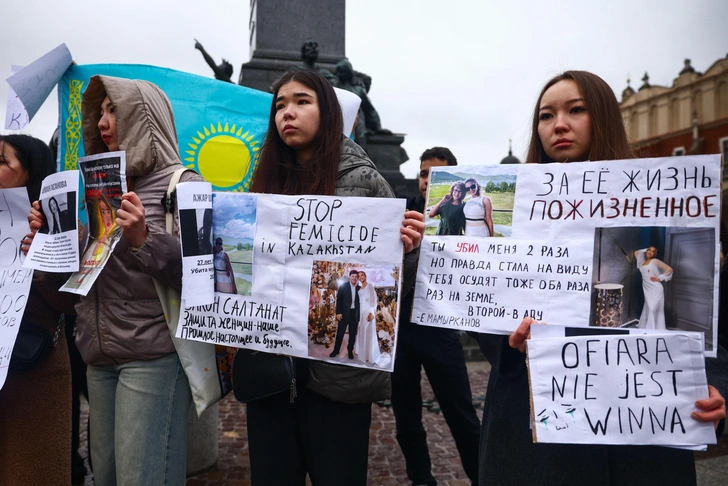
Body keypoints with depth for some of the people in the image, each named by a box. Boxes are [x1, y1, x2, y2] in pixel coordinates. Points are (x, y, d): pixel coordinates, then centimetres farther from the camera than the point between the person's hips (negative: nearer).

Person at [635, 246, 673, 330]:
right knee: (647, 310, 9)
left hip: (655, 290, -7)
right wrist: (645, 250, 17)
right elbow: (636, 253, 29)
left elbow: (669, 269, -9)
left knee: (653, 310, -10)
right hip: (647, 290, 7)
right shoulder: (643, 262, 14)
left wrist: (659, 278, -9)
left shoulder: (655, 261, -4)